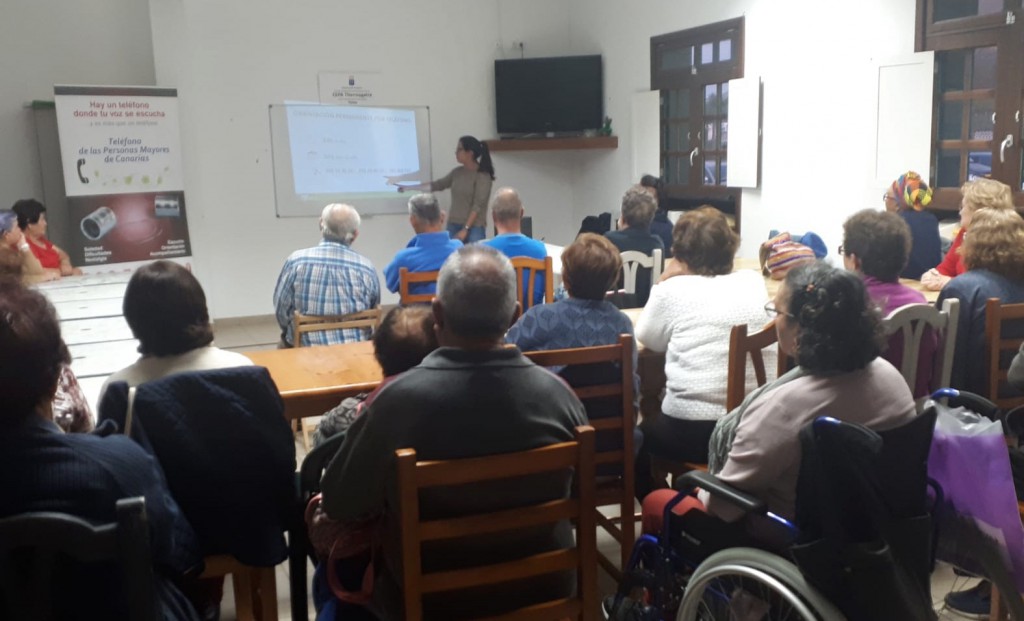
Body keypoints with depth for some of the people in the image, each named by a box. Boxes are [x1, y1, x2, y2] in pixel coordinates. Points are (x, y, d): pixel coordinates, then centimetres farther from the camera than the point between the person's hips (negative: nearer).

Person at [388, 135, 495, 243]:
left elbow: (478, 205, -12)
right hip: (453, 226, 6)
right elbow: (437, 185, 19)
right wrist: (408, 187, 20)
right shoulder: (458, 172, 10)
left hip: (474, 228, -6)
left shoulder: (483, 175, -8)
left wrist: (466, 229, -17)